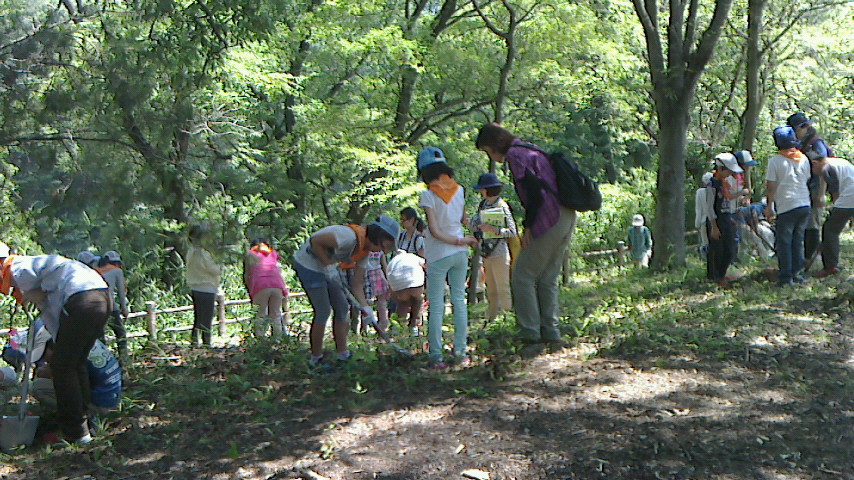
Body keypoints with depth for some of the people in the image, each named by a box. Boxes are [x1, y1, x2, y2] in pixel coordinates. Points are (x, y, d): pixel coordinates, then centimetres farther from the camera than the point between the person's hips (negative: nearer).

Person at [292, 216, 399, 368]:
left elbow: (357, 284, 2)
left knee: (342, 308, 8)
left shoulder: (365, 251, 0)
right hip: (309, 265, -10)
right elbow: (315, 241, -29)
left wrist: (365, 307, -10)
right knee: (323, 312, -8)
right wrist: (328, 265, -24)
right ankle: (316, 359, 6)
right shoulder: (349, 236, -29)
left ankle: (343, 355, 17)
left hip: (327, 267, 10)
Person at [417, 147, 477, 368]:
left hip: (438, 256, -5)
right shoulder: (459, 189, 1)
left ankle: (436, 356, 3)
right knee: (459, 300, 12)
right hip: (460, 254, 5)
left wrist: (460, 240, -9)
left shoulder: (429, 195, -14)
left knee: (436, 305, 1)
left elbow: (435, 231, -16)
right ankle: (460, 351, 15)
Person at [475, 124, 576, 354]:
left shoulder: (515, 154, -7)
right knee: (547, 279, 14)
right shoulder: (531, 151, 22)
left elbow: (535, 191, -18)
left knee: (523, 277, -2)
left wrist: (529, 227, -11)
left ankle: (531, 336, -3)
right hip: (566, 219, 9)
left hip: (549, 221, -9)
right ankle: (552, 335, 16)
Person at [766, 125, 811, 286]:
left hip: (786, 206, -5)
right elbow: (807, 180, 15)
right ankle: (797, 272, 20)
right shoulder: (803, 158, 7)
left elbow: (771, 186, -8)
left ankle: (786, 276, 1)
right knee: (798, 241, 15)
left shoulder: (775, 161, -9)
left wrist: (769, 207, 0)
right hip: (805, 205, 5)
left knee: (784, 242, 2)